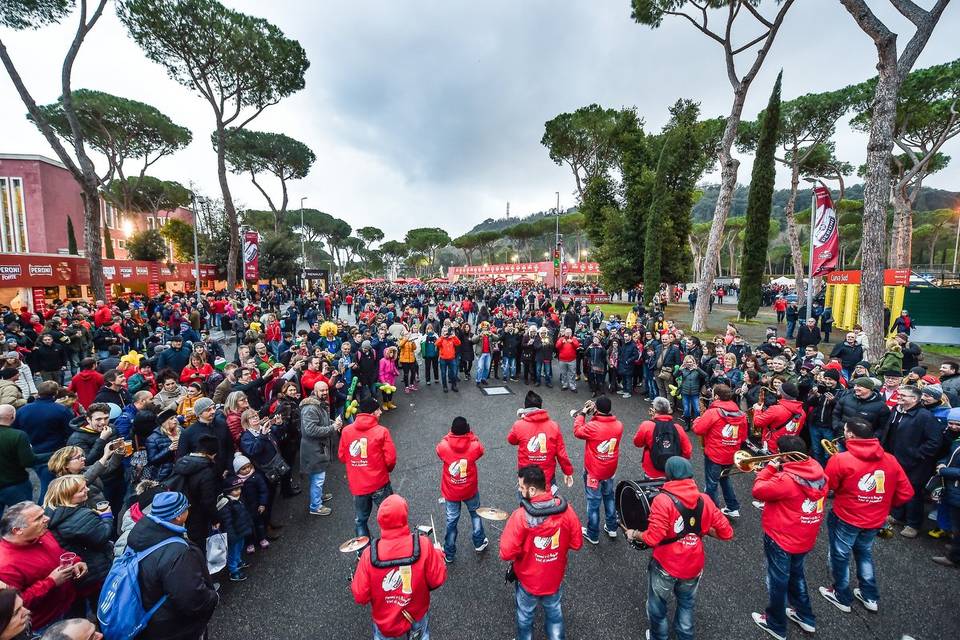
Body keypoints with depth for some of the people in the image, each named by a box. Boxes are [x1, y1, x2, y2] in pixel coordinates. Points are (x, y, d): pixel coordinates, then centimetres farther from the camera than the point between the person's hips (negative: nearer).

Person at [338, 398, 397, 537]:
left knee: (361, 521, 20)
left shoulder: (346, 431, -4)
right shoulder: (381, 431, -14)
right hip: (379, 484, -3)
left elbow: (341, 456, 6)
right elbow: (390, 458, -14)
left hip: (357, 486, 4)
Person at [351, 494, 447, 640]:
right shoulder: (423, 545, -27)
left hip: (384, 624, 0)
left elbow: (360, 596, -16)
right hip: (417, 618, 0)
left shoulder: (370, 553, -25)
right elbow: (438, 580, -17)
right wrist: (437, 553, -2)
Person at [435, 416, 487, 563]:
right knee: (475, 513, 27)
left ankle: (449, 554, 33)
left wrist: (451, 434, -5)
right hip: (470, 490, 0)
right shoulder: (474, 446, -23)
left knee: (451, 521, 18)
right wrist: (471, 434, -1)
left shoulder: (443, 446, -25)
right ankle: (479, 543, 43)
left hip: (451, 492, 0)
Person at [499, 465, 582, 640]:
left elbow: (506, 554, -28)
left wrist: (520, 550, -7)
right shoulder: (565, 509, -22)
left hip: (528, 580, -2)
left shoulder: (520, 516, -34)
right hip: (555, 578, 3)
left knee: (525, 617, 27)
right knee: (554, 613, 30)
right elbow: (576, 543, -9)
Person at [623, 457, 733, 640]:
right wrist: (704, 529, 12)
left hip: (666, 565, -4)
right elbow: (726, 532, -3)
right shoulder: (705, 500, -9)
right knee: (686, 605, 31)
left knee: (657, 607, 23)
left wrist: (634, 534, -8)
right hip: (694, 566, 4)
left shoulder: (663, 500, -24)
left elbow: (653, 538, -26)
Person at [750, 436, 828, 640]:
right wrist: (778, 471, -1)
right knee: (796, 575, 30)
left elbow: (758, 491, -21)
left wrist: (770, 468, -14)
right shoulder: (818, 473, -8)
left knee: (778, 582, 14)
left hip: (781, 539, -7)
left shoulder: (786, 480, -32)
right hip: (805, 538, 7)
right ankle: (805, 616, 47)